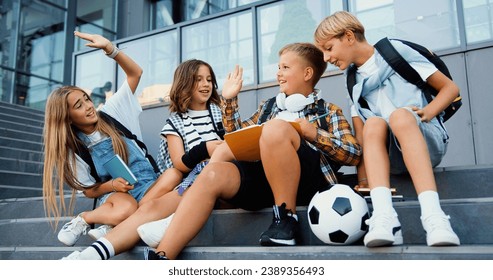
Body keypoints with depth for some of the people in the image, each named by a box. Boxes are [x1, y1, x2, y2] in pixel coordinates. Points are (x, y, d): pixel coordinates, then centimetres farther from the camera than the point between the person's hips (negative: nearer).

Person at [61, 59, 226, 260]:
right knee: (150, 208, -28)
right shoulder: (175, 122, 14)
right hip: (193, 181, -1)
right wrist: (205, 149, -17)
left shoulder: (221, 111, 16)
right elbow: (180, 164, 1)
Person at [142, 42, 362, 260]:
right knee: (212, 174, -26)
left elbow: (354, 154, 6)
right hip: (261, 174, 4)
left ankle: (286, 217, -23)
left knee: (276, 128, -32)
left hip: (306, 180, -4)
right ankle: (160, 258, -35)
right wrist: (229, 100, 22)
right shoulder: (269, 106, 30)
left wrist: (314, 134, -6)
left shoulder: (329, 112, 17)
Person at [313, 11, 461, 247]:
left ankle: (433, 216, -47)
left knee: (400, 115, -33)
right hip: (390, 156, 3)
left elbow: (450, 87, 3)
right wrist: (364, 182, -5)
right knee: (373, 124, -28)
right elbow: (360, 138, 7)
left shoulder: (395, 51, 4)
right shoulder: (354, 83, 16)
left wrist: (426, 113, -15)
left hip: (427, 143, -3)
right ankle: (384, 218, -46)